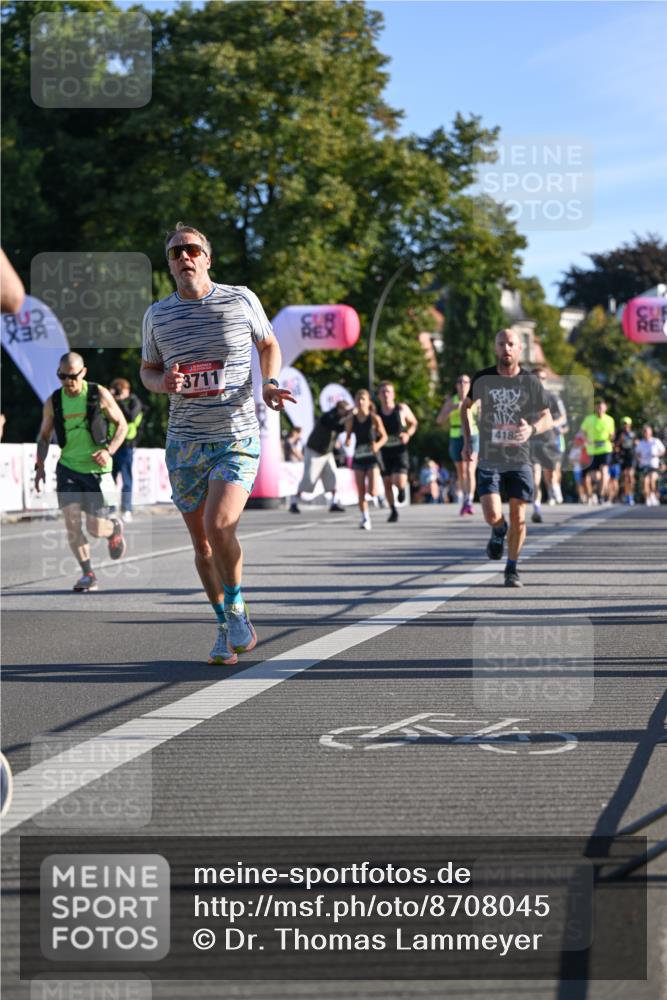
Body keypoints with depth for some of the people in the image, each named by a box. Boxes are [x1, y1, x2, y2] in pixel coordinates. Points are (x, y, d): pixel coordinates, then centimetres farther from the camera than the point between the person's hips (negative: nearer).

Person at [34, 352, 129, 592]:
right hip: (67, 468, 2)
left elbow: (122, 424, 1)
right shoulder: (53, 402, 1)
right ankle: (88, 575, -1)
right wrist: (40, 466, 1)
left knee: (94, 528, -3)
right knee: (71, 520, -13)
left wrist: (109, 451, -15)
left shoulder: (100, 395, -7)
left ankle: (114, 528, 34)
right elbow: (44, 436, 13)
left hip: (96, 468, -2)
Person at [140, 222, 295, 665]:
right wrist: (164, 382, -6)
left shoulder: (241, 300, 0)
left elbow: (269, 345, 16)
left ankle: (237, 608, 2)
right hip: (185, 442, 3)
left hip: (238, 436, -3)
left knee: (218, 525, -22)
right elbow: (148, 369, 18)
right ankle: (227, 628, 23)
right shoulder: (158, 314, 5)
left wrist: (270, 383, -2)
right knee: (201, 542, 6)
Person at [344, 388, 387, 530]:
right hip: (358, 457, 3)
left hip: (372, 456, -3)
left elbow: (384, 436, -3)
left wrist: (378, 445, -23)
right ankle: (365, 518, 15)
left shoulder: (374, 418, -9)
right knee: (361, 492, 0)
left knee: (371, 492, -9)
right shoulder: (351, 420, -1)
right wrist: (347, 441, -14)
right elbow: (348, 435, 10)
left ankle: (379, 492, 28)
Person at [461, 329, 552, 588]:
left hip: (519, 459, 0)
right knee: (492, 515, -14)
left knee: (518, 517, -1)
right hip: (489, 458, 0)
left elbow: (547, 418, 3)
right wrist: (467, 441, 9)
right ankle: (498, 532, 23)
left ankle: (512, 569, 17)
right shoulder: (483, 379, -1)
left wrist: (532, 429, -20)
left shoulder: (531, 382, -3)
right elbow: (466, 406, 17)